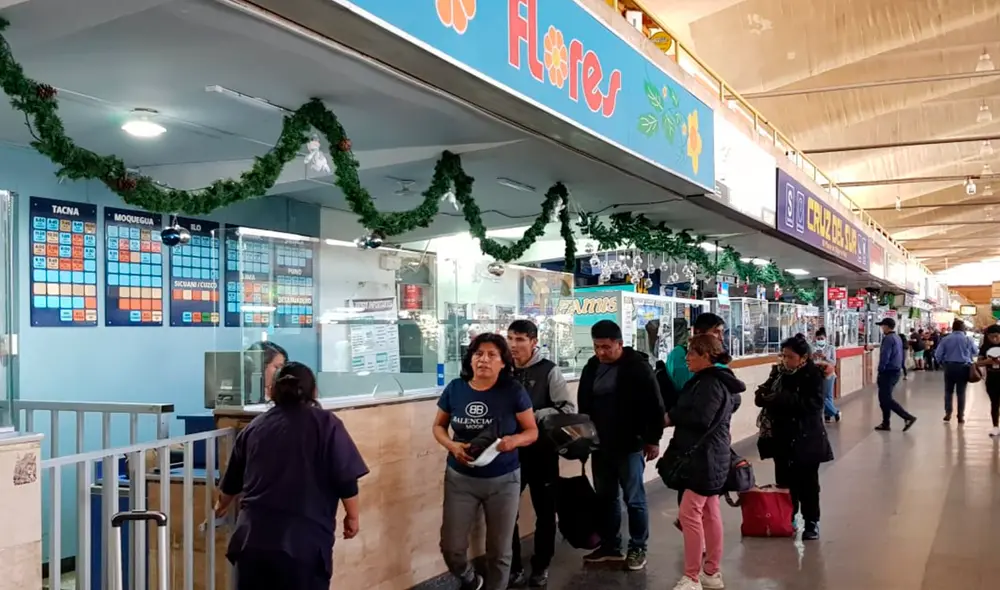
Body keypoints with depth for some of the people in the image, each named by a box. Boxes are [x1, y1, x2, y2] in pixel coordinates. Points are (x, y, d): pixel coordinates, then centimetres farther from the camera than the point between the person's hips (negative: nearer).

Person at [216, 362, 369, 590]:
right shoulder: (325, 424, -1)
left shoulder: (255, 427, 14)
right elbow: (345, 477, -7)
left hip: (253, 535, 4)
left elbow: (233, 480, 26)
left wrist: (222, 506, 45)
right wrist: (353, 515, 8)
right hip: (303, 539, -4)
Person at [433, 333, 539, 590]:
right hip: (460, 479, 2)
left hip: (503, 481, -1)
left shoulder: (513, 391, -10)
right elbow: (438, 426, 8)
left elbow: (532, 431, -2)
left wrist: (514, 440, -24)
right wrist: (452, 446, -12)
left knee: (499, 551, 10)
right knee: (451, 547, 5)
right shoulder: (455, 389, -4)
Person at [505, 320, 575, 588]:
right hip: (511, 451, 2)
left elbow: (569, 409, -12)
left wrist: (534, 416, -21)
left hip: (542, 451, -2)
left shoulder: (549, 371, -6)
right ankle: (512, 567, 20)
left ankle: (541, 566, 28)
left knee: (545, 511, 11)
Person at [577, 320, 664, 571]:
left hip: (630, 445, -6)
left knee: (634, 499, 3)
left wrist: (653, 439, -8)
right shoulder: (592, 367, 6)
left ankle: (638, 548, 15)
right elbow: (584, 405, 16)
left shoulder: (637, 366, -11)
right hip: (600, 445, 6)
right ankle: (610, 546, 24)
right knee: (605, 497, 13)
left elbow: (655, 406, -9)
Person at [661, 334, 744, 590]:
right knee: (709, 511, 14)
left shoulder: (710, 383, -18)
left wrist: (670, 418, -12)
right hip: (711, 455, 11)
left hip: (705, 456, -11)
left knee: (690, 513, -9)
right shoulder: (719, 380, 14)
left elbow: (701, 419, -26)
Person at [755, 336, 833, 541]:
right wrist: (766, 395, -18)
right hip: (782, 437, 5)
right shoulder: (778, 372, 5)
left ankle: (811, 522, 19)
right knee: (784, 481, 11)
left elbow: (812, 405, -22)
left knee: (807, 483, 7)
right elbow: (760, 397, 6)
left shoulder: (814, 375, -10)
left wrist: (783, 399, -27)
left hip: (806, 439, -4)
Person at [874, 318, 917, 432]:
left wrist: (880, 372, -15)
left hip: (888, 372, -10)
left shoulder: (888, 339, -17)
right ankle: (885, 424, 14)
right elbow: (900, 356, 19)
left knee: (886, 399, -7)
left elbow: (884, 357, -22)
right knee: (884, 398, 13)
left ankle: (908, 417, -10)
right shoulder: (897, 338, 14)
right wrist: (900, 367, 19)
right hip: (896, 371, 10)